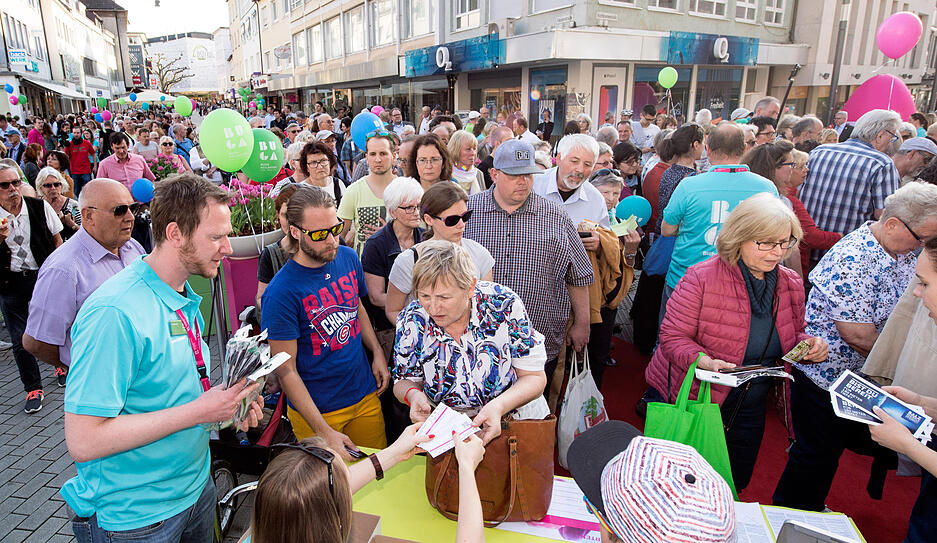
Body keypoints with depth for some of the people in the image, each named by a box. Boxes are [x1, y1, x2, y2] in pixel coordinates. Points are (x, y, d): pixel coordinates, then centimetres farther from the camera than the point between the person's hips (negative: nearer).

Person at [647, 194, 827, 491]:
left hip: (747, 411, 5)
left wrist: (809, 346, -9)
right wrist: (704, 361, -35)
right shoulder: (702, 277, -20)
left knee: (735, 485, 22)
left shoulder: (791, 284, 0)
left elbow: (790, 339, 14)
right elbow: (672, 336, -18)